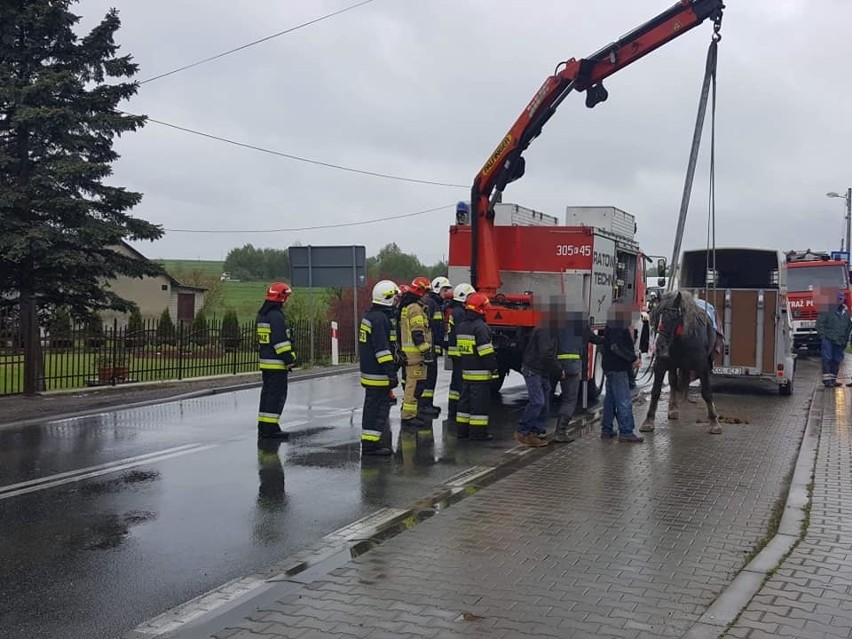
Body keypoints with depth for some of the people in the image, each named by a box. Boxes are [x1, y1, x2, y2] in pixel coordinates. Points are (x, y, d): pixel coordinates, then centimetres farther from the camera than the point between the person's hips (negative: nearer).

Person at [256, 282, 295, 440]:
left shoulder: (262, 315, 15)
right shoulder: (276, 316, -17)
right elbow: (281, 341, -21)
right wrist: (289, 359, -16)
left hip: (265, 361, 10)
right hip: (276, 363, -10)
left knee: (267, 393, 15)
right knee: (277, 394, -6)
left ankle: (263, 426, 20)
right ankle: (270, 428, -7)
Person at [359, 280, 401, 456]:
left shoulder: (369, 315, 14)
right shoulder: (380, 319, -19)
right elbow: (382, 349, -23)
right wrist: (392, 373, -21)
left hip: (369, 370, 11)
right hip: (377, 374, -11)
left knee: (374, 407, 18)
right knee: (377, 408, -5)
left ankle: (370, 441, 27)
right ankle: (370, 444, -2)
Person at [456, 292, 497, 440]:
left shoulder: (461, 326, 12)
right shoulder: (480, 327, -16)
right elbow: (486, 351, -20)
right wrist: (493, 368, -15)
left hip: (466, 371, 9)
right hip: (480, 372, -9)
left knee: (465, 399, 14)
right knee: (480, 401, -4)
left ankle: (462, 429, 18)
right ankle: (478, 431, -2)